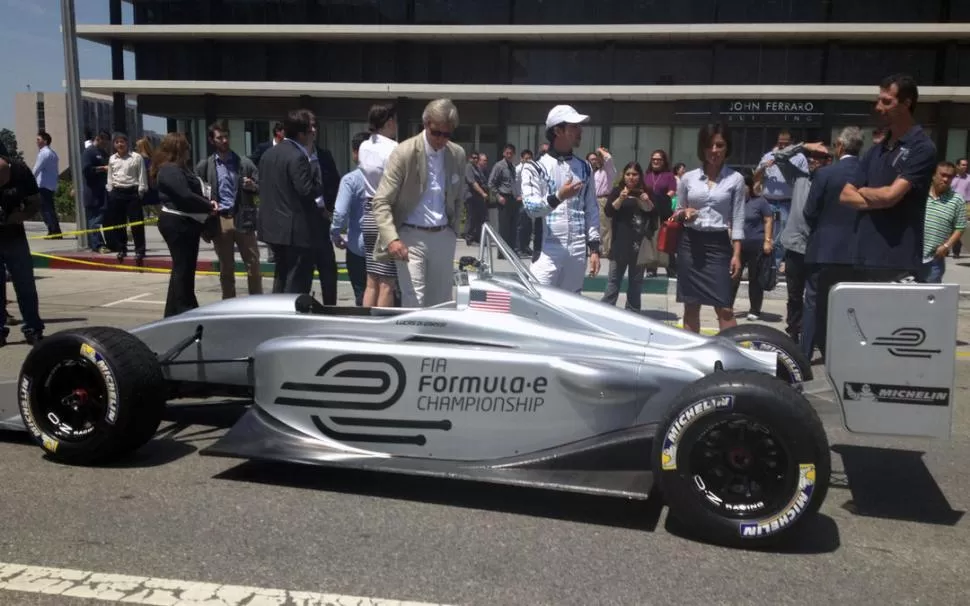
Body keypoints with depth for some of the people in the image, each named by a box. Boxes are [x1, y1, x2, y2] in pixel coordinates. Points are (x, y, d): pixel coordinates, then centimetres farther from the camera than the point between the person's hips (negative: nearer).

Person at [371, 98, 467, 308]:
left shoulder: (458, 154, 4)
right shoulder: (404, 153, -12)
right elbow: (381, 201, -15)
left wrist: (453, 231, 13)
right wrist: (392, 238, -28)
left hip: (443, 237, 5)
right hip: (411, 237, -5)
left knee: (442, 302, 10)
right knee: (413, 302, -10)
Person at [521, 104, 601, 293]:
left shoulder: (584, 167, 13)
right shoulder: (535, 168, 0)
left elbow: (592, 210, 13)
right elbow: (531, 207, -11)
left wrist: (594, 247, 6)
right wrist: (558, 197, -28)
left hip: (578, 251, 5)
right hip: (547, 250, -4)